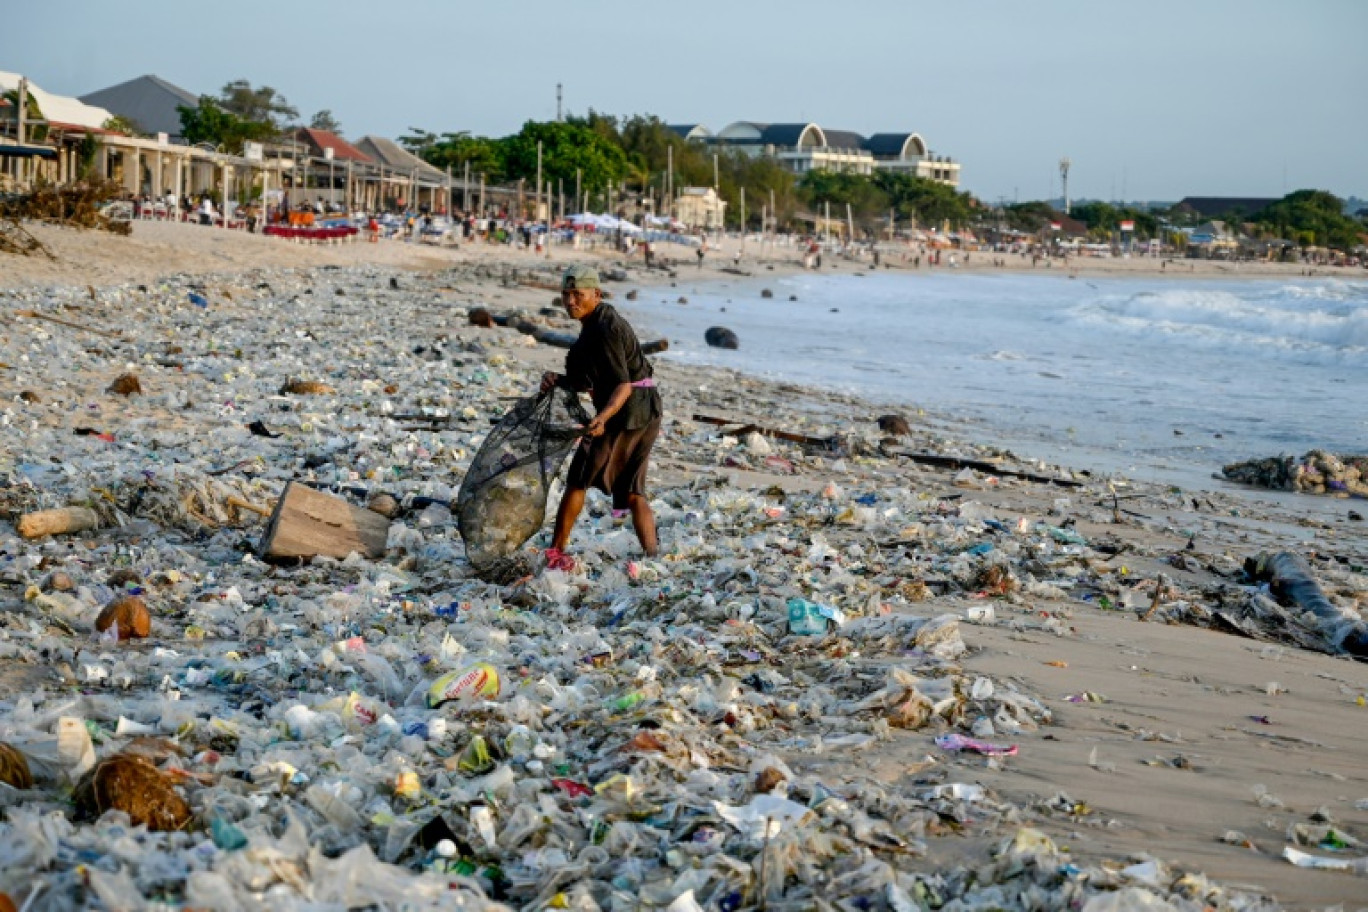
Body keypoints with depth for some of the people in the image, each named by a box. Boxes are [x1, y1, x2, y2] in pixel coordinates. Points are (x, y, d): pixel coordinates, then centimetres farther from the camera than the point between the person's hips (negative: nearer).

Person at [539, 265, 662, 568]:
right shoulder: (598, 322, 13)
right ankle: (654, 556, 7)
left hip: (626, 407, -10)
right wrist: (558, 380, -3)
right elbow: (588, 381, 14)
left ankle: (554, 553, 7)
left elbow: (623, 385, -23)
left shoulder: (604, 327, -17)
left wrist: (603, 417, -38)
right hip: (647, 409, 10)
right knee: (630, 490, 11)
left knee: (579, 479, 0)